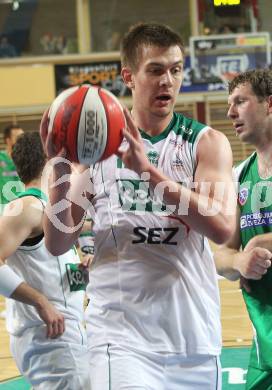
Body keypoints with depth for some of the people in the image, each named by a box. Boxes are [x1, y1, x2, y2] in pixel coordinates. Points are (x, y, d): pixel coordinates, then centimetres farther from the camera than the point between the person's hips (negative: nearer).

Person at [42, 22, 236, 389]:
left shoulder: (207, 142, 3)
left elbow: (222, 226, -15)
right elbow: (57, 244, 2)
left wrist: (146, 169, -22)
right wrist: (59, 169, -14)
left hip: (194, 332, 2)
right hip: (122, 334, -2)